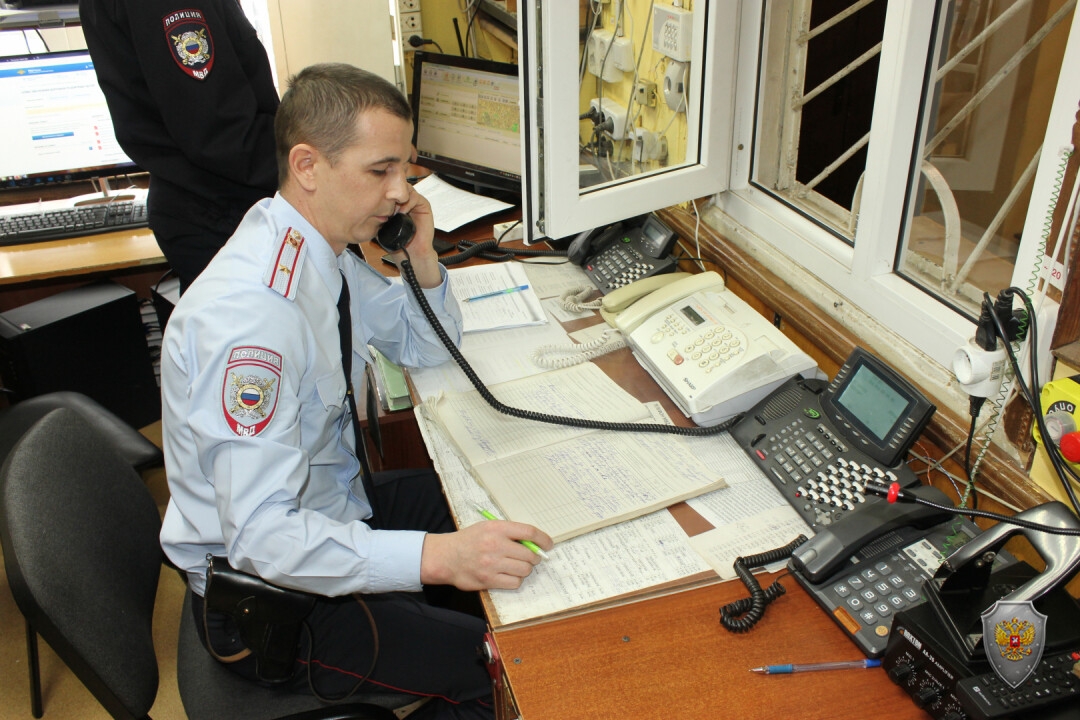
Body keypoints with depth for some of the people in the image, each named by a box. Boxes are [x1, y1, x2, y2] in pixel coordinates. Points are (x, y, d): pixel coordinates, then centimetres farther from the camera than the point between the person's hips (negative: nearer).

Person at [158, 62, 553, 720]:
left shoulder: (326, 248, -4)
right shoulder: (252, 312, -33)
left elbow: (428, 347, 10)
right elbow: (260, 533, -35)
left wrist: (423, 258, -9)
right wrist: (437, 557, -44)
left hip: (330, 505, 9)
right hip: (265, 592, -9)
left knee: (511, 523, 12)